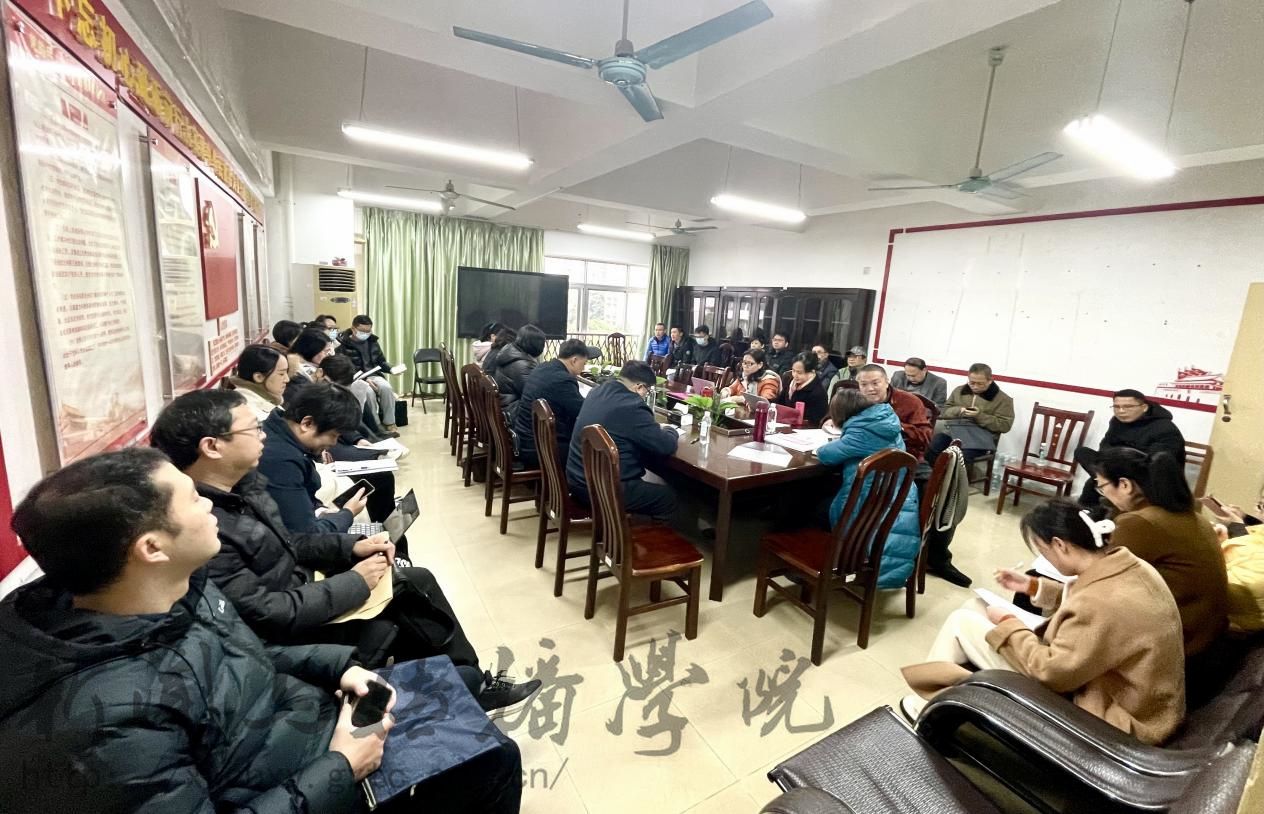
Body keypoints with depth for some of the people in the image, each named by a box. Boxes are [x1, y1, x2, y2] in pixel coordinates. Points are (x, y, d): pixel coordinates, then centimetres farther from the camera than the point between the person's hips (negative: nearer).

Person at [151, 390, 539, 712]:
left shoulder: (241, 482, -3)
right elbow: (265, 616, -29)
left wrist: (351, 546, -5)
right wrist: (354, 583, -19)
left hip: (300, 589, 9)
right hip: (289, 637, -8)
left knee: (418, 582, 7)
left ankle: (472, 683, 22)